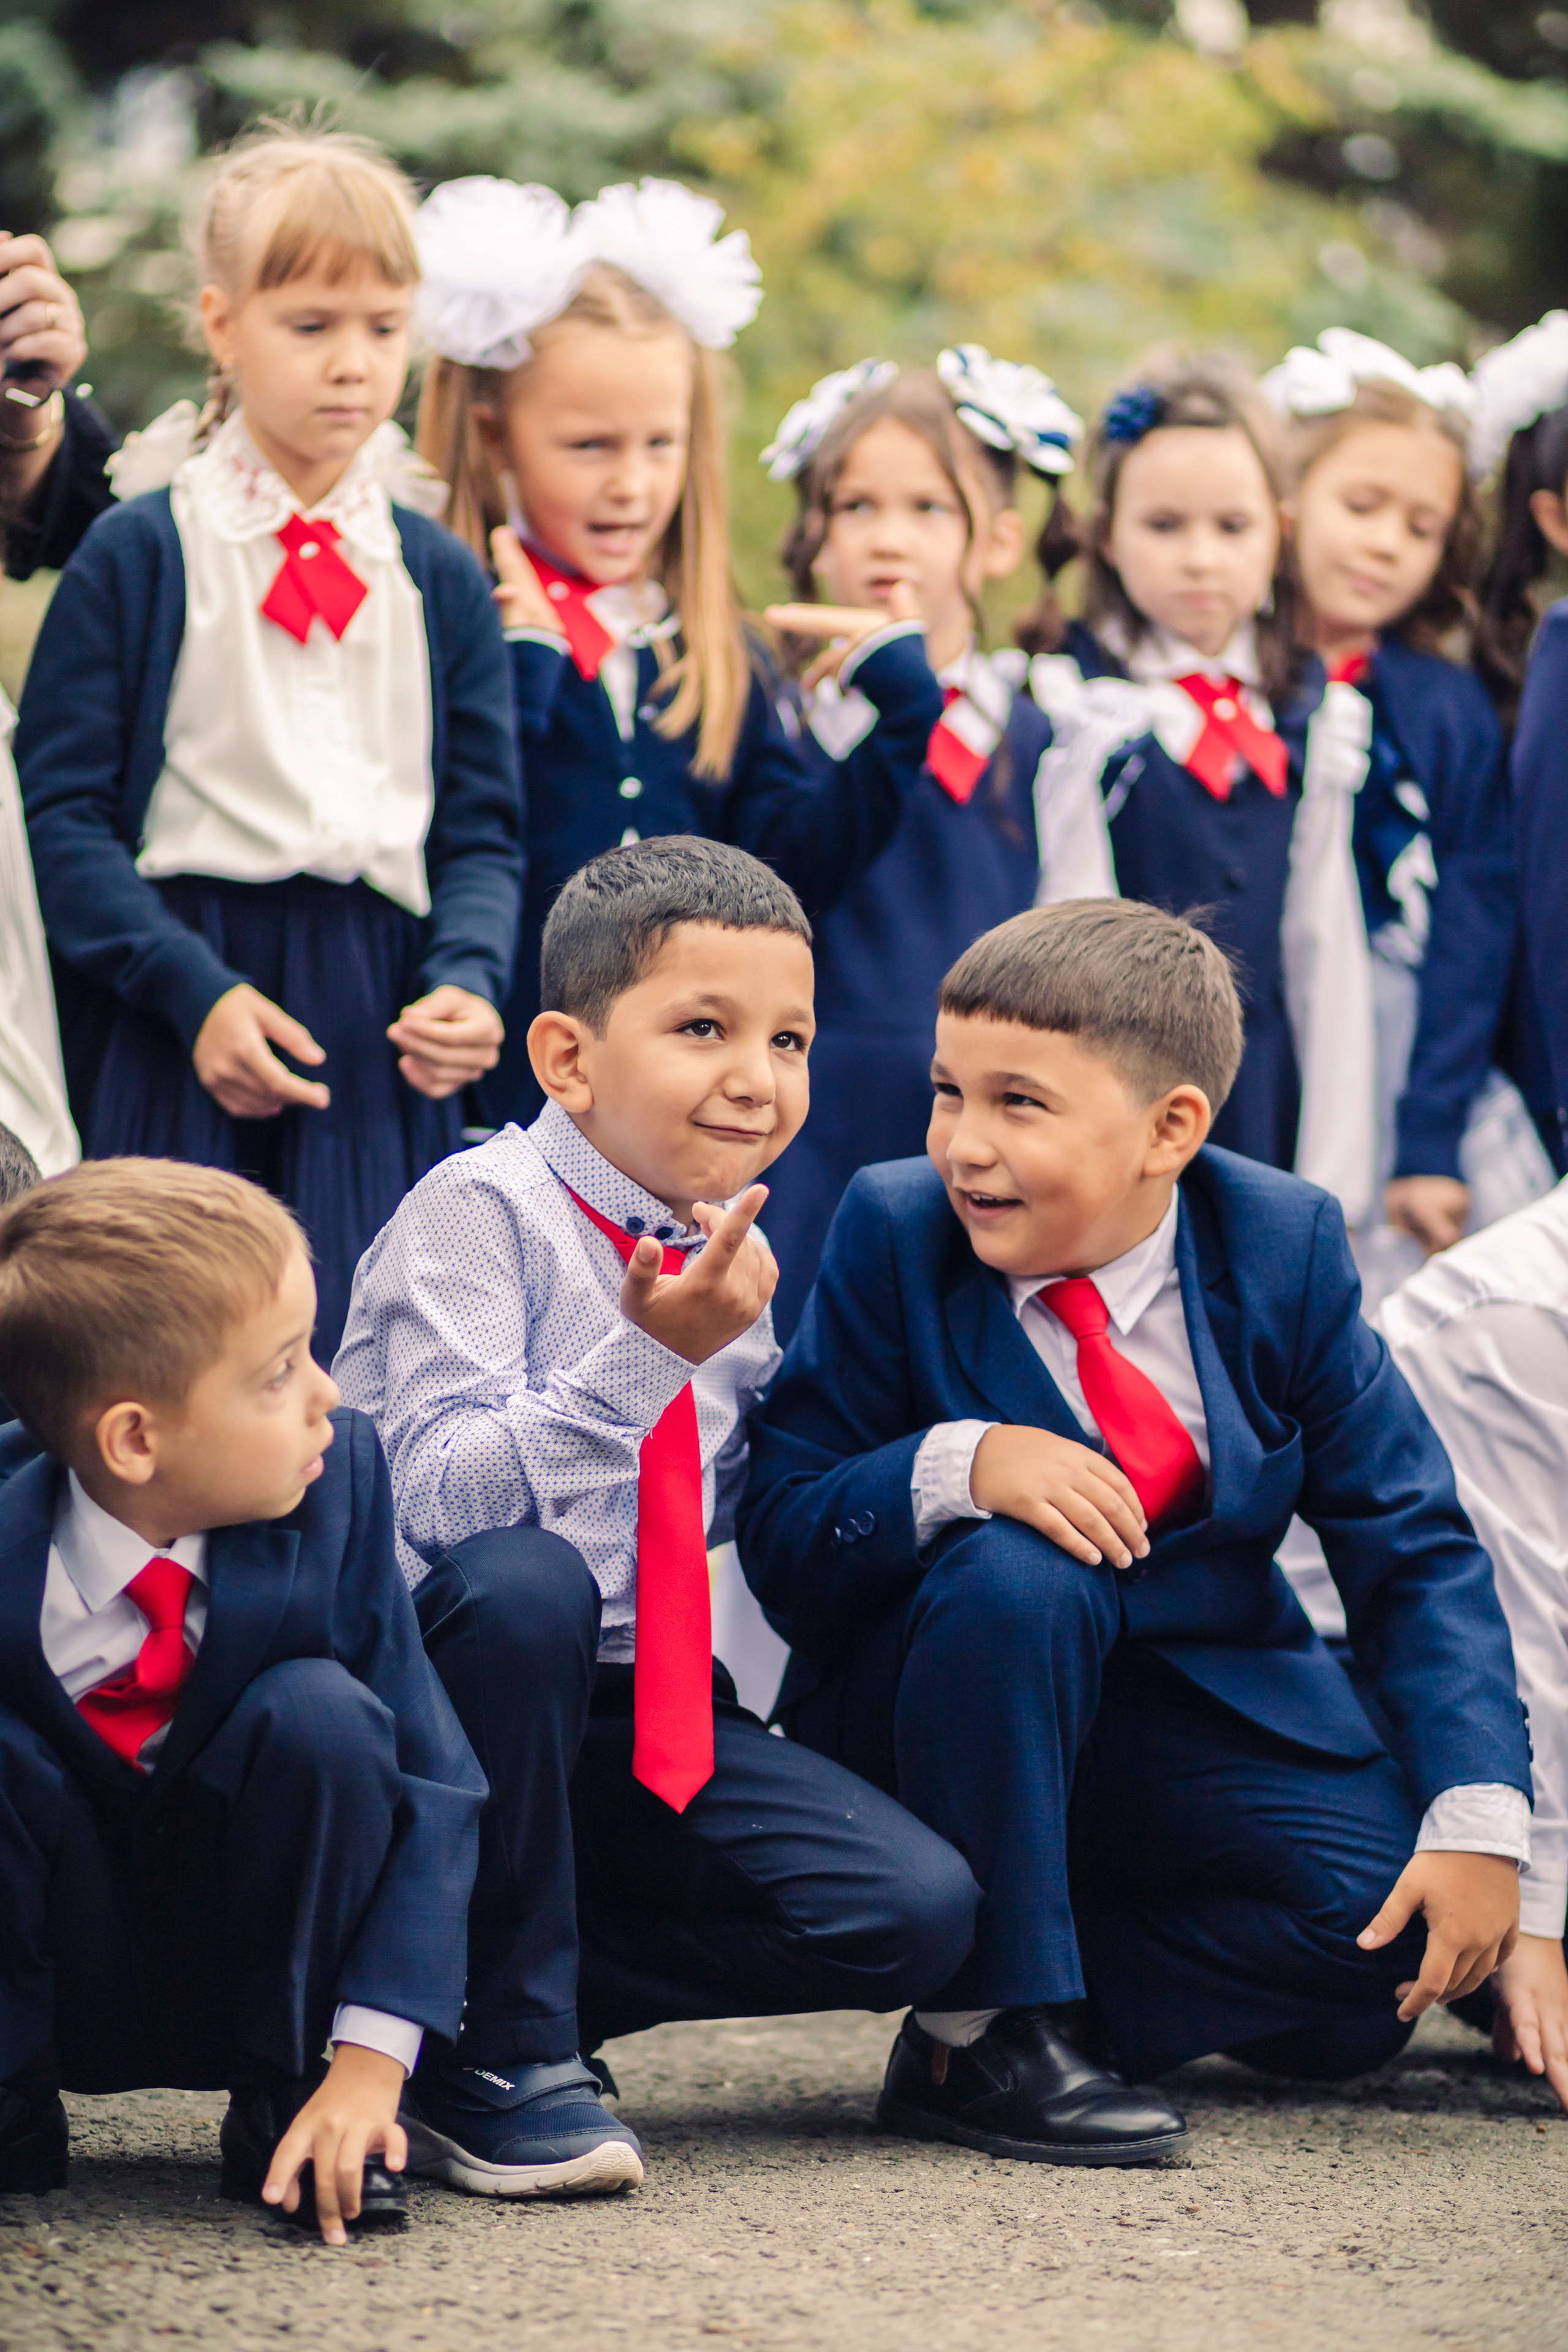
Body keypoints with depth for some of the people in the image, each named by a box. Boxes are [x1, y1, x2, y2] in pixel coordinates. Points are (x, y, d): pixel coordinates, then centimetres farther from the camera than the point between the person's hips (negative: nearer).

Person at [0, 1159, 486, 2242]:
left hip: (270, 1980, 1)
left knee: (318, 1712, -26)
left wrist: (372, 2061, -26)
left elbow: (432, 1775, -16)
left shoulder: (334, 1477, -17)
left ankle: (293, 2118, -9)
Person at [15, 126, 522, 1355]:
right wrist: (194, 992, -15)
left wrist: (467, 979, -9)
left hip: (375, 1032, 3)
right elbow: (61, 814, -5)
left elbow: (483, 827, 11)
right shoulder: (138, 556, -1)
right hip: (176, 1041, -3)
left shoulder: (443, 579, 10)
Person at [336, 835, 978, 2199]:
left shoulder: (728, 1254, 8)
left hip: (643, 1715, 6)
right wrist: (646, 1356, -33)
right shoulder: (482, 1211, -13)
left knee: (916, 1914, -13)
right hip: (445, 1698, -6)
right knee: (526, 1584, -39)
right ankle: (496, 2059, -22)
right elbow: (440, 1497, -25)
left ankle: (509, 1999, 1)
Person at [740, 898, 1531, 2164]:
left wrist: (1480, 1816, -18)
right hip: (952, 1718, -2)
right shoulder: (895, 1232, -12)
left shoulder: (1283, 1243, -8)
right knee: (1015, 1571, -35)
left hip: (1201, 1710, 2)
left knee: (1384, 1934, -23)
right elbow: (778, 1539, -14)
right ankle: (974, 2033, -23)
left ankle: (1064, 2002, 2)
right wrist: (955, 1468, -34)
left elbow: (1415, 1543, -7)